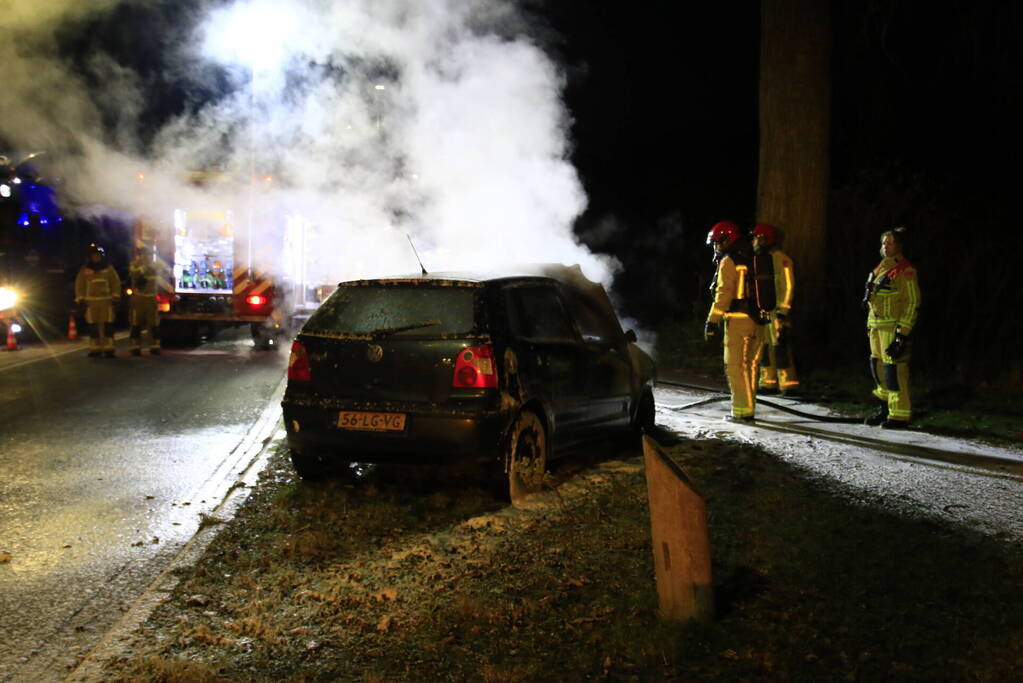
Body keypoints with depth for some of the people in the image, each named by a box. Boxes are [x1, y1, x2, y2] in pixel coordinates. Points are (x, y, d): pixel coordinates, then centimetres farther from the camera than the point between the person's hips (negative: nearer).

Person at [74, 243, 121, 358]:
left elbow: (116, 283, 9)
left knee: (107, 326, -4)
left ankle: (108, 349, 0)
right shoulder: (84, 270, 7)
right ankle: (95, 349, 5)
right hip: (91, 302, 1)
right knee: (93, 327, 0)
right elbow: (79, 285, 9)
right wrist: (80, 299, 3)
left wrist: (115, 296, 1)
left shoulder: (109, 268, 7)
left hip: (106, 301, -1)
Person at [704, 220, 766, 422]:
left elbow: (723, 294, -14)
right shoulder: (753, 260, 18)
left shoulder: (729, 261, -6)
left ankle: (742, 411, -6)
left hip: (738, 320, -8)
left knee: (736, 367, -4)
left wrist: (713, 321, -14)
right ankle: (749, 408, 17)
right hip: (757, 320, 8)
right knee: (750, 366, 13)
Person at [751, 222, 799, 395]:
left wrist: (782, 310, -18)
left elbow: (787, 285, -13)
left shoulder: (779, 258, -9)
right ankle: (768, 383, 15)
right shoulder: (757, 259, 17)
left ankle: (788, 383, -6)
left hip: (776, 311, -8)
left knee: (780, 347, -9)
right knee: (764, 348, 9)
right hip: (761, 312, 8)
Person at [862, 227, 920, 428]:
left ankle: (900, 415, -1)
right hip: (876, 327, 9)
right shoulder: (881, 268, 16)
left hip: (893, 327, -9)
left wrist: (903, 333, -19)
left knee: (894, 370, -7)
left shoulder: (905, 271, -10)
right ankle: (886, 408, 25)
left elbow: (912, 303, -14)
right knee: (878, 366, 13)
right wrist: (869, 325, 20)